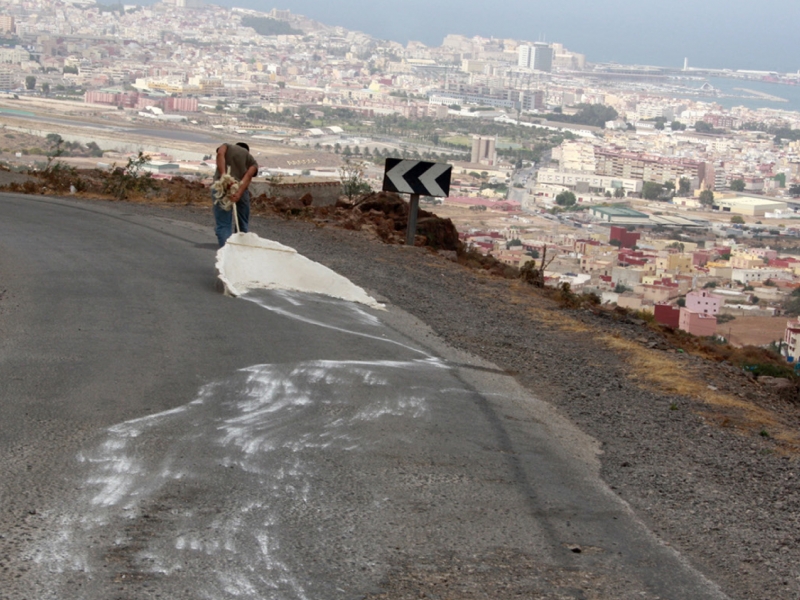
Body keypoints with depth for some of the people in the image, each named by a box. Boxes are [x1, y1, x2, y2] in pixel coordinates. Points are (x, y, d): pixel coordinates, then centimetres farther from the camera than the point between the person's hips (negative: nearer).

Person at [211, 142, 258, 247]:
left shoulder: (227, 146, 23)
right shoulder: (251, 159, 22)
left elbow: (220, 154, -2)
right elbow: (248, 176, 2)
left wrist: (223, 175, -12)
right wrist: (239, 193, -13)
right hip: (241, 190, 1)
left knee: (223, 226, -2)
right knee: (242, 226, 15)